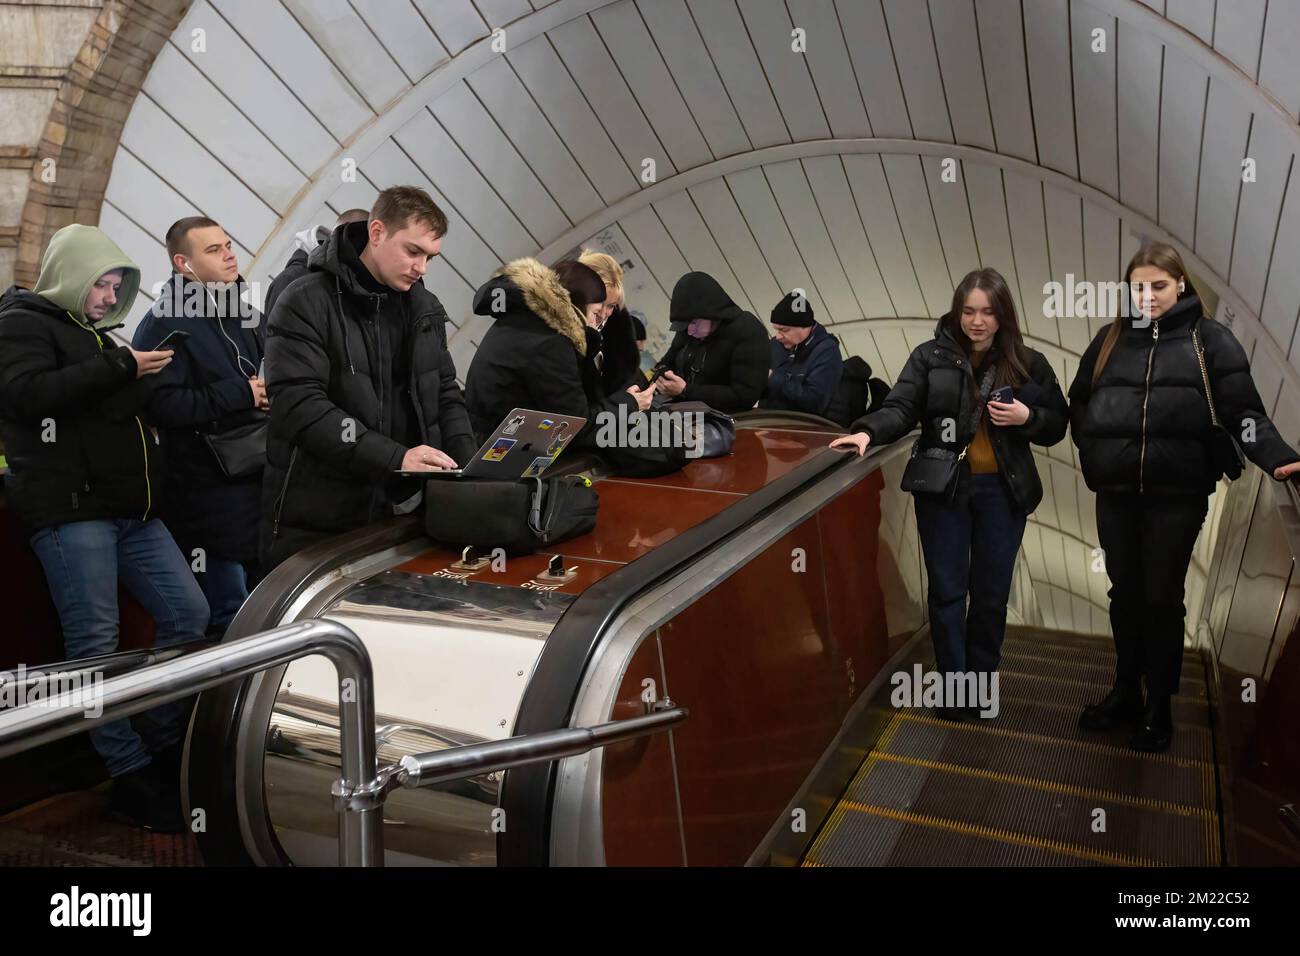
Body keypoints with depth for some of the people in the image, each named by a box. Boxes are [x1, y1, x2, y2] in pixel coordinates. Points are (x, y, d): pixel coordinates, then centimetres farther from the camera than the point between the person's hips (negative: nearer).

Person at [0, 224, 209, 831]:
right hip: (68, 509, -8)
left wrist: (145, 376, 13)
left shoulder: (94, 334, 25)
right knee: (95, 644, -8)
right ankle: (132, 778, -3)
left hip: (129, 508, 8)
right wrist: (118, 368, -18)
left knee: (187, 613, 2)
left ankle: (161, 744, 15)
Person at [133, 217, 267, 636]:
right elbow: (159, 404, -21)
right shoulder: (165, 323, -8)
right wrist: (240, 394, -19)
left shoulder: (248, 318, 15)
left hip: (261, 484, 7)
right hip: (209, 495, -7)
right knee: (229, 613, -4)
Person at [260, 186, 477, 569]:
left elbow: (445, 393, 14)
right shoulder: (305, 305, -10)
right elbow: (299, 405, -20)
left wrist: (468, 468, -4)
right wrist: (395, 458, -28)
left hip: (397, 513, 5)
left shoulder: (425, 308, 10)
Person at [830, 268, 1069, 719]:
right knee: (947, 590, 4)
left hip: (1002, 491, 1)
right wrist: (868, 432, -31)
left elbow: (1057, 425, 8)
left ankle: (982, 683, 27)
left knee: (991, 592, 10)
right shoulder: (931, 356, -2)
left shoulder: (1029, 364, 3)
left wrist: (1026, 417, -13)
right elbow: (901, 408, -12)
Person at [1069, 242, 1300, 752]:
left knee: (1162, 599, 5)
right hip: (1116, 494, 3)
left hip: (1178, 494, -3)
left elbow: (1242, 412, -6)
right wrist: (1092, 450, 1)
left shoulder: (1210, 340, 0)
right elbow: (1078, 402, 17)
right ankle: (1125, 694, 28)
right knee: (1125, 595, 13)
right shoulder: (1110, 340, 10)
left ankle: (1159, 707, 20)